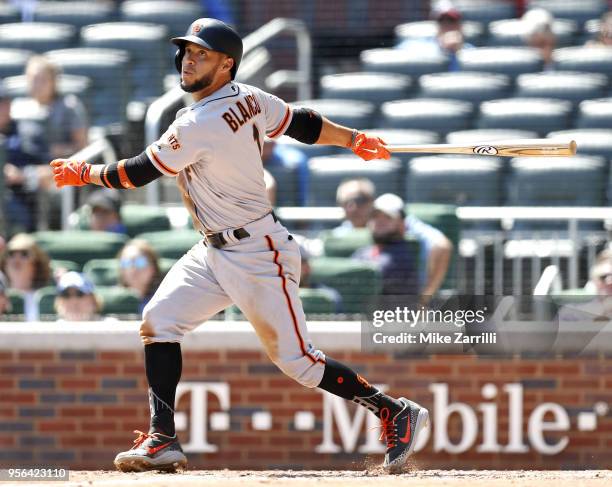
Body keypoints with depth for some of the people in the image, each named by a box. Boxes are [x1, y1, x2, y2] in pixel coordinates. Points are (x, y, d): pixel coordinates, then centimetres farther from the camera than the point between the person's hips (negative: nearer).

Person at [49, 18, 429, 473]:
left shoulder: (199, 125, -24)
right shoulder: (249, 98, 1)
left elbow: (138, 173, -16)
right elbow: (304, 124, 13)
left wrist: (83, 173, -2)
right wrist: (355, 139, 29)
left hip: (259, 256, -10)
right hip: (216, 253, 10)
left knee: (296, 360, -4)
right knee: (159, 319, -1)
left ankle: (396, 413, 10)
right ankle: (163, 441, -2)